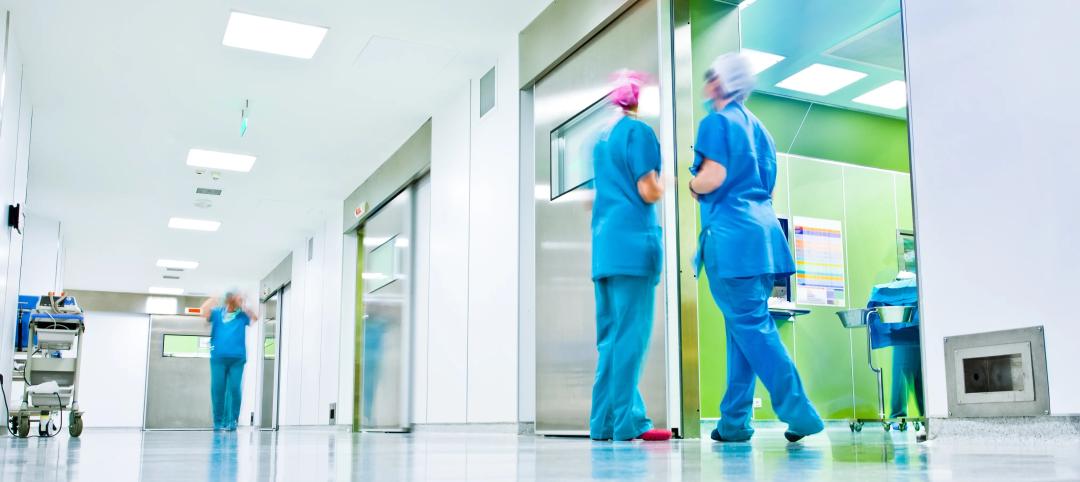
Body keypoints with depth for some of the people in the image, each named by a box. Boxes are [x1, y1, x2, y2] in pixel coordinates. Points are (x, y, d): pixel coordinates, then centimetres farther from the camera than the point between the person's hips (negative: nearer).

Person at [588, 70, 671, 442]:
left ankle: (606, 420, 9)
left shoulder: (603, 139, 20)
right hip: (633, 240, -8)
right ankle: (626, 421, -9)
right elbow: (649, 192, -9)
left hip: (605, 243, 8)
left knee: (611, 334, 8)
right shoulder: (639, 132, -4)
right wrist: (666, 184, 10)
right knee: (631, 333, -8)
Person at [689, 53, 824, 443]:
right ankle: (734, 422, 11)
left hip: (730, 234, -8)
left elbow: (713, 177, -15)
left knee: (750, 326, -6)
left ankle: (799, 411, -10)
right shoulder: (757, 127, 21)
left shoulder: (717, 121, -4)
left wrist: (692, 185, 5)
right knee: (747, 326, 8)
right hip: (763, 230, 9)